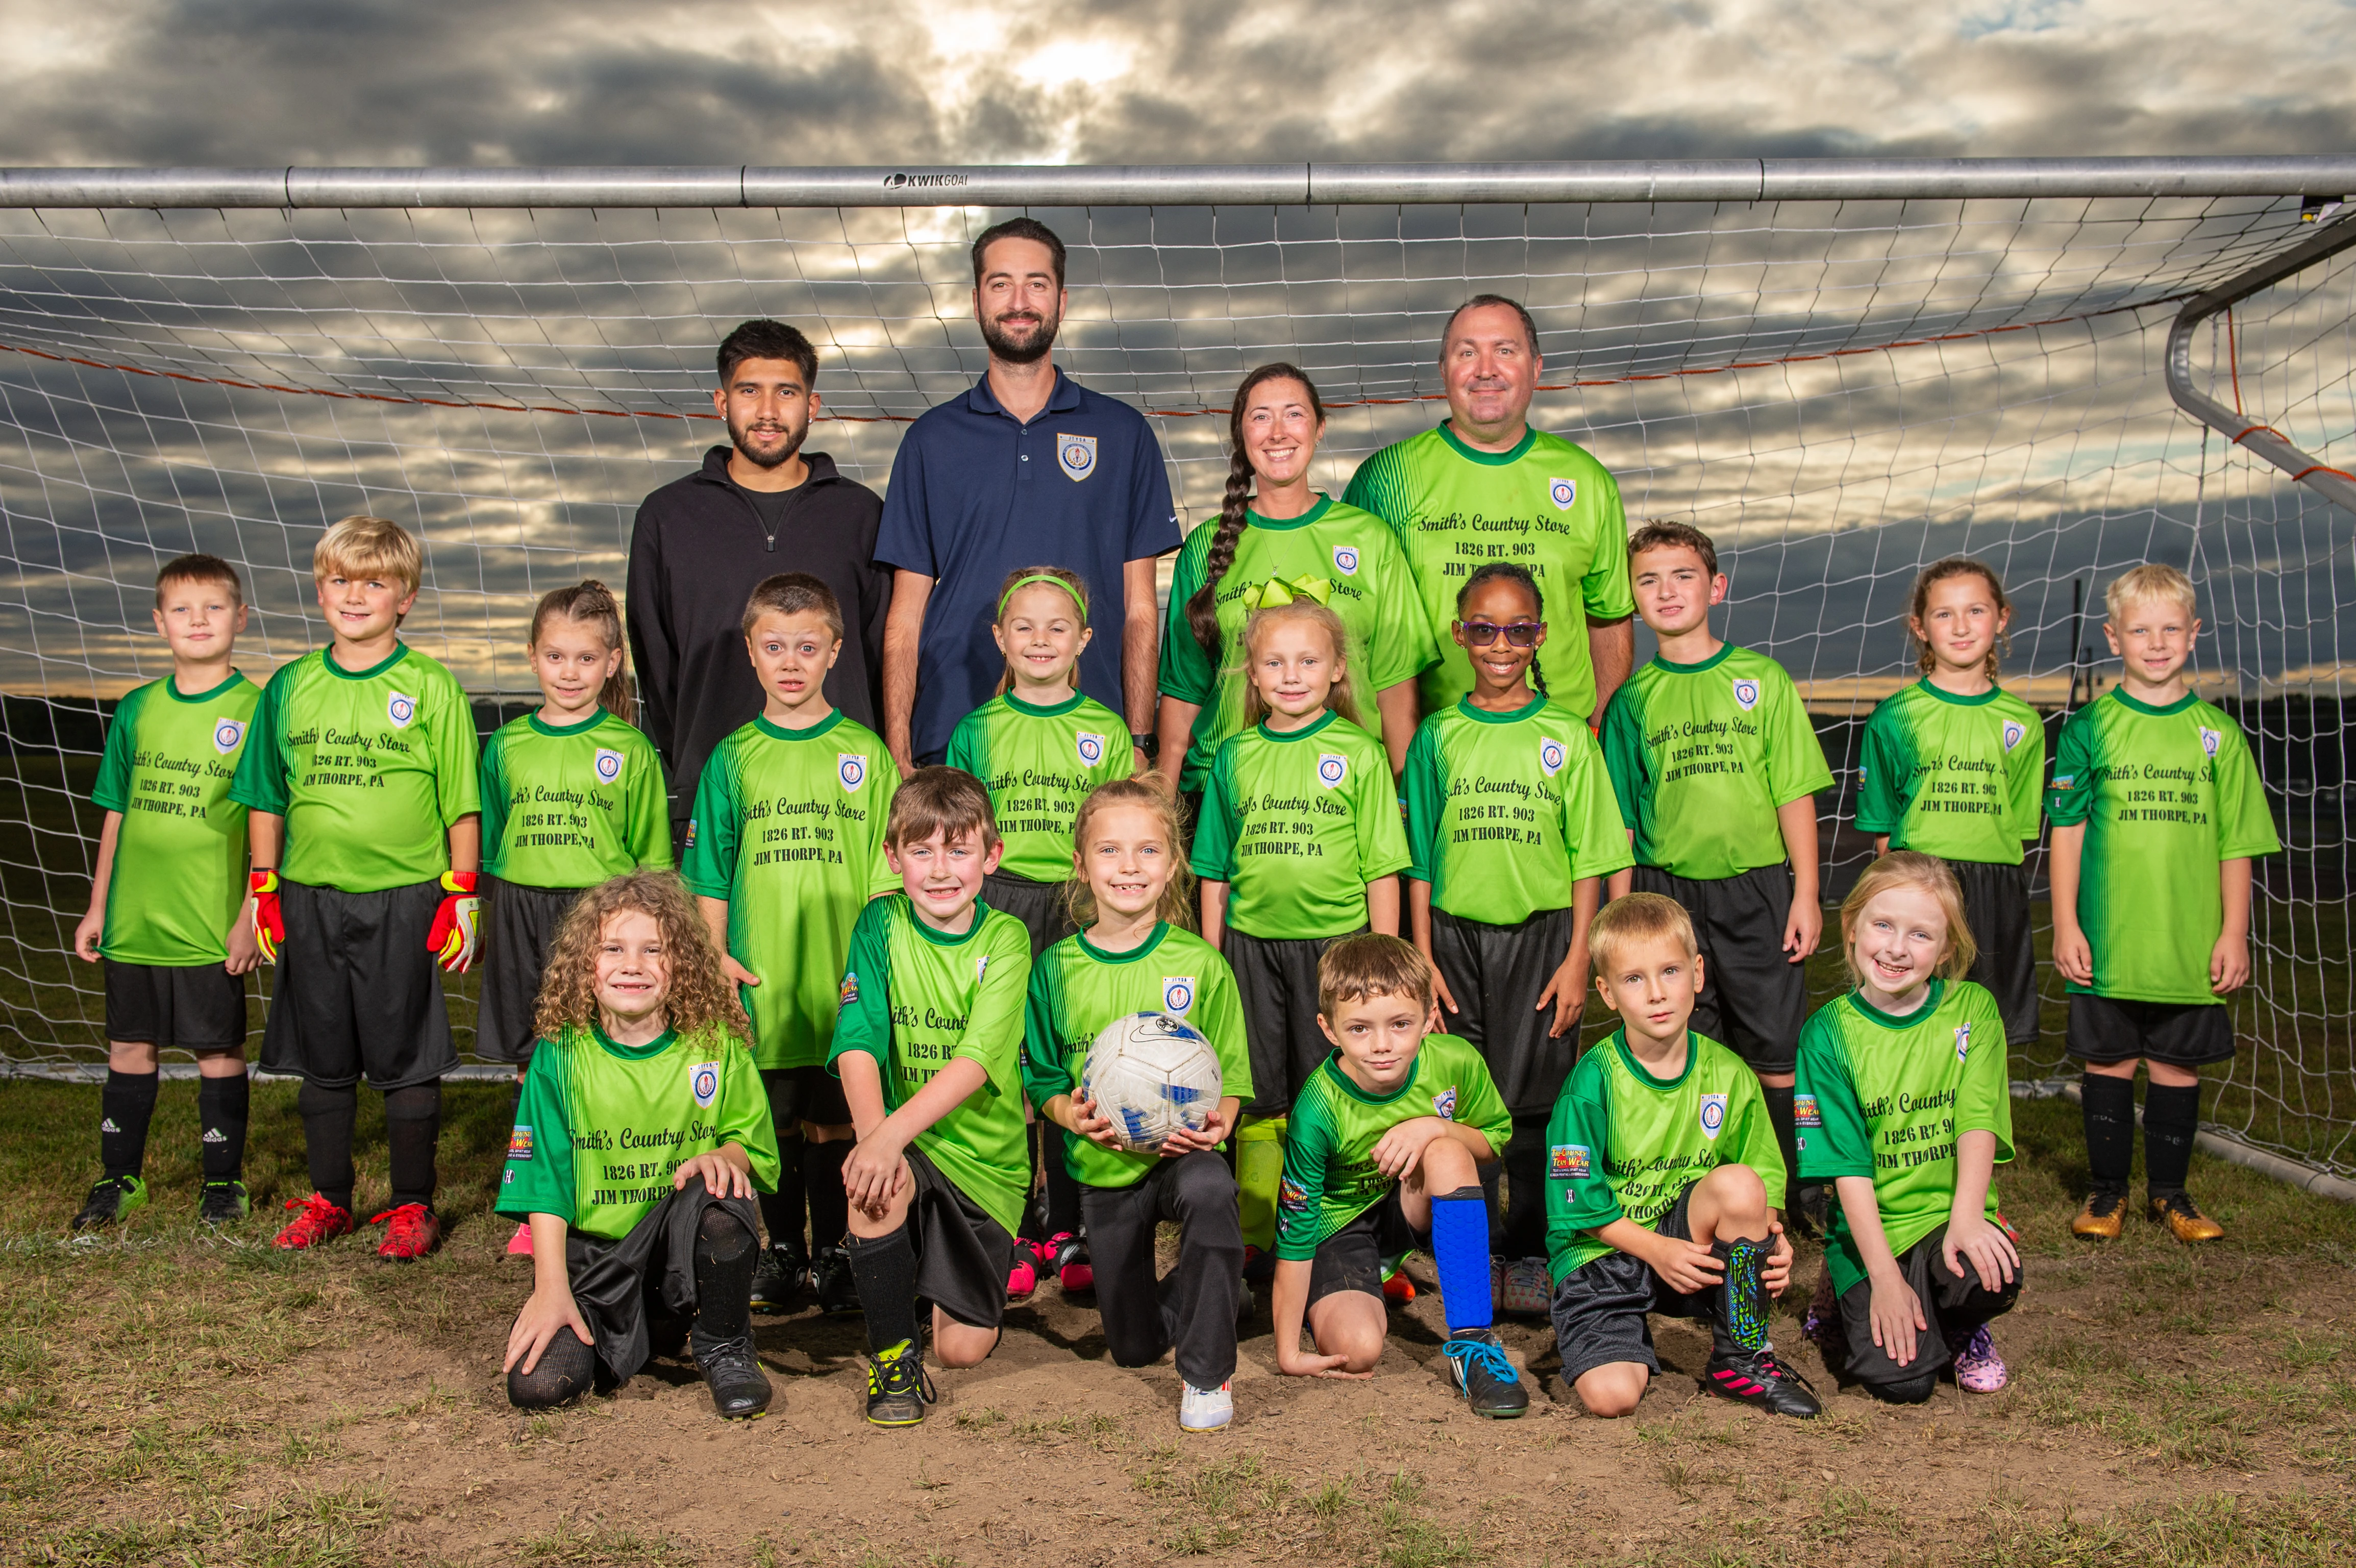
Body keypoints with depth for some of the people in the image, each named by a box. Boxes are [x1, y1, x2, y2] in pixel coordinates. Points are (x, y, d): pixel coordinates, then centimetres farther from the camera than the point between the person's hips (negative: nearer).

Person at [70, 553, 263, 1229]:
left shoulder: (256, 710, -5)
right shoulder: (137, 709, 7)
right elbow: (117, 815, 13)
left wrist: (253, 914, -10)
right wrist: (97, 908, 12)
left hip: (214, 921, -4)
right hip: (135, 916, 4)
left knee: (218, 1049, 5)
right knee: (130, 1046, 12)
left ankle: (224, 1180, 18)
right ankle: (120, 1175, 27)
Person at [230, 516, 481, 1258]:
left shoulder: (433, 688, -4)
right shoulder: (290, 687, 7)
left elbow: (462, 801, -2)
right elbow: (266, 798, 13)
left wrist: (462, 895, -5)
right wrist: (264, 889, 9)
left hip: (404, 899, -4)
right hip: (310, 898, 4)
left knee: (406, 1060, 4)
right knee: (322, 1061, 13)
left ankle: (413, 1205, 17)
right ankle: (328, 1199, 28)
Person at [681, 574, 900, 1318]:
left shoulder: (865, 753, 2)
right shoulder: (733, 759, 6)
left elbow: (887, 872, 3)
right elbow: (710, 875, 8)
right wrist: (713, 953, 0)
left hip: (844, 976, -1)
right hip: (760, 974, 1)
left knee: (834, 1117, 5)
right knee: (774, 1118, 9)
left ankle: (834, 1250, 20)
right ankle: (783, 1248, 24)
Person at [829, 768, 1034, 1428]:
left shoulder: (1004, 940, -10)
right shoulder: (881, 923, -5)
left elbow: (977, 1059, -22)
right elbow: (858, 1041, -15)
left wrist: (891, 1133, -35)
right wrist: (873, 1135, -33)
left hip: (985, 1157, 0)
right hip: (905, 1145, 0)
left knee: (965, 1349, -1)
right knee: (875, 1183, -36)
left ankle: (943, 1279, 36)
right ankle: (892, 1352, -12)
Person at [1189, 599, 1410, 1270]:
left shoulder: (1359, 752, -1)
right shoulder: (1235, 756, 6)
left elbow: (1382, 867, -1)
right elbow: (1215, 871, 11)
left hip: (1335, 943, -2)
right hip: (1251, 944, 2)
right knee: (1258, 1101, 10)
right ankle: (1258, 1238, 23)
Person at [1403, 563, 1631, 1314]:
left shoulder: (1566, 735, 1)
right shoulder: (1439, 736, 4)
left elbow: (1589, 857, 2)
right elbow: (1420, 861, 6)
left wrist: (1578, 957, -5)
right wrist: (1423, 959, 1)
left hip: (1540, 933, -1)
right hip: (1456, 933, 1)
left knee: (1534, 1098, 3)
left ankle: (1530, 1252, 18)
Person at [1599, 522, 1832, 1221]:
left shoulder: (1763, 678, 2)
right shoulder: (1634, 699, 5)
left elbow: (1796, 793, 1)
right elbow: (1621, 821, 7)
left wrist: (1805, 894, -4)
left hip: (1757, 885, -1)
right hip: (1666, 890, 1)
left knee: (1775, 1052, 3)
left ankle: (1791, 1188, 18)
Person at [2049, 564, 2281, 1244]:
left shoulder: (2217, 734, 3)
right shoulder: (2090, 728, 0)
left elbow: (2237, 844, 5)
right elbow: (2066, 831, 0)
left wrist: (2234, 932, 1)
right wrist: (2066, 925, -4)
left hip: (2191, 943, 1)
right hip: (2107, 939, -1)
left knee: (2179, 1064, 10)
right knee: (2109, 1061, 6)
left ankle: (2169, 1191, 25)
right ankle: (2108, 1189, 20)